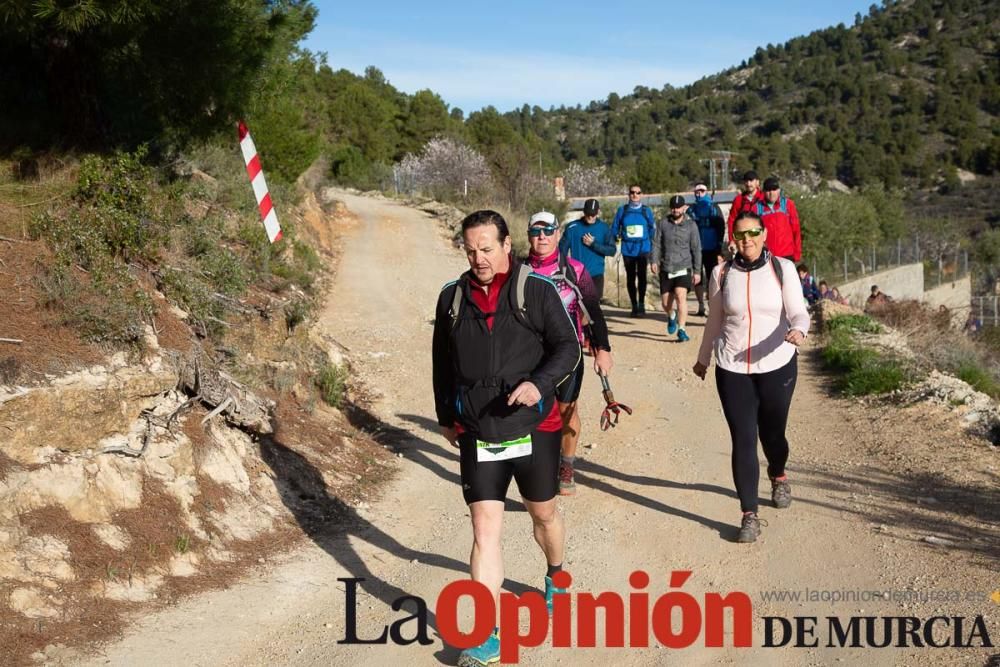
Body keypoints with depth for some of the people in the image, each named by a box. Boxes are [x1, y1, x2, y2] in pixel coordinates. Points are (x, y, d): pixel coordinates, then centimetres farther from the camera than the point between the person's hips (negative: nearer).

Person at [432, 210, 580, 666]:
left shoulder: (537, 291, -6)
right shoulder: (452, 298, 3)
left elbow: (568, 346, -7)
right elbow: (442, 362, 14)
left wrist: (539, 382, -25)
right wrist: (445, 416, 18)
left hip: (533, 428, -1)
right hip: (476, 434, 1)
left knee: (544, 514, 18)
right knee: (485, 530, -4)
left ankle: (555, 576, 49)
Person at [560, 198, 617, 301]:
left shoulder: (604, 228, 1)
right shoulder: (572, 227, -3)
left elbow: (612, 251, -3)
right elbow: (563, 249, -1)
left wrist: (593, 244, -14)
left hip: (596, 275, 1)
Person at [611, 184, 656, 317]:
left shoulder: (646, 210, 5)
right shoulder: (622, 210, 7)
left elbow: (652, 229, 10)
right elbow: (615, 228, 11)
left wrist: (651, 246, 5)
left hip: (643, 248, -2)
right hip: (627, 249, 2)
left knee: (641, 274, -20)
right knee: (630, 277, 8)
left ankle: (641, 303, -10)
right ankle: (634, 306, 20)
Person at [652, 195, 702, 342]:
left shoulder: (691, 225, 1)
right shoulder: (663, 223, 5)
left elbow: (696, 249, 2)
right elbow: (656, 244, 4)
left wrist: (697, 271, 0)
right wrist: (654, 261, -11)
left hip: (683, 268, -2)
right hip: (666, 269, 2)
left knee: (681, 297, -21)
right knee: (665, 303, 8)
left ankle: (681, 330, -17)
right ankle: (671, 317, 41)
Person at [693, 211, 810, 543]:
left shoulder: (782, 269, -3)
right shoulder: (722, 274, 1)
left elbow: (798, 312, -8)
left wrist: (798, 330, -31)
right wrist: (703, 359, 22)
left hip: (776, 366, 0)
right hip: (732, 369, 1)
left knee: (772, 434, 12)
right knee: (743, 441, -3)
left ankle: (778, 476, 47)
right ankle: (749, 515, 3)